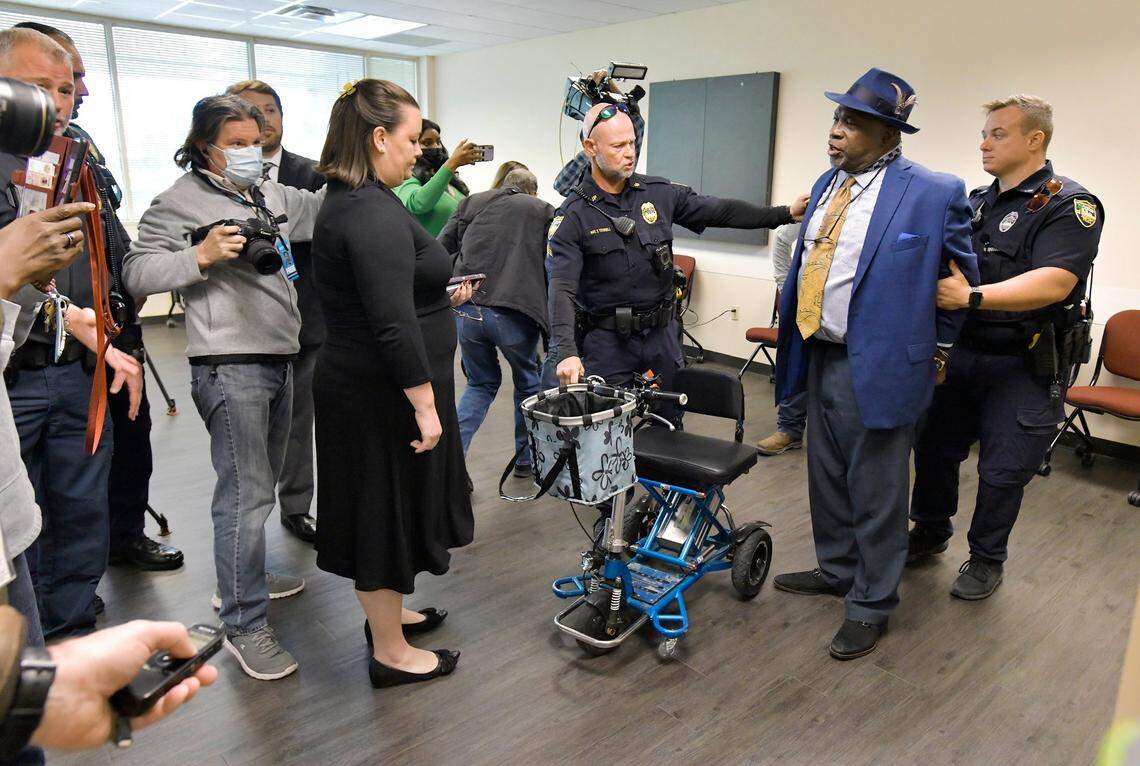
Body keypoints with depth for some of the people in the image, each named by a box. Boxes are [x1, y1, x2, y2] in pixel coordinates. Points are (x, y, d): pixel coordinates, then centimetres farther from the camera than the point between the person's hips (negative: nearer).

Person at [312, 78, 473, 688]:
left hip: (358, 384, 10)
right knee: (388, 509, 4)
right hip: (385, 395, -10)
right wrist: (425, 405, -24)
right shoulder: (375, 215, -22)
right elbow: (393, 325, -28)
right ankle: (390, 653, 22)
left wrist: (437, 297, 18)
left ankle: (387, 614, 42)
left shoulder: (345, 203, 11)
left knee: (382, 508, 22)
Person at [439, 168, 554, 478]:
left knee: (481, 383, 22)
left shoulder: (471, 203, 18)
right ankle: (526, 459, 31)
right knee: (527, 383, 21)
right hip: (515, 313, -2)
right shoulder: (544, 211, 13)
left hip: (466, 310, 3)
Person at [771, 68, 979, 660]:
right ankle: (836, 570, 40)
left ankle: (871, 604, 24)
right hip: (820, 357, 7)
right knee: (826, 477, 20)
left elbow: (961, 278, -1)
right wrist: (797, 340, 12)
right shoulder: (828, 184, 8)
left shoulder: (933, 193, -12)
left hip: (878, 363, -7)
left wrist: (936, 349, 5)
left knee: (875, 492, 6)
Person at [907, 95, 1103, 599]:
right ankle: (930, 531, 36)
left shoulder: (1069, 206, -11)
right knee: (933, 448, 14)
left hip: (1023, 367, -6)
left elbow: (1054, 283, -25)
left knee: (1002, 471, 5)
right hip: (958, 354, 6)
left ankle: (986, 559, 25)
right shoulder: (976, 203, 11)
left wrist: (973, 297, -35)